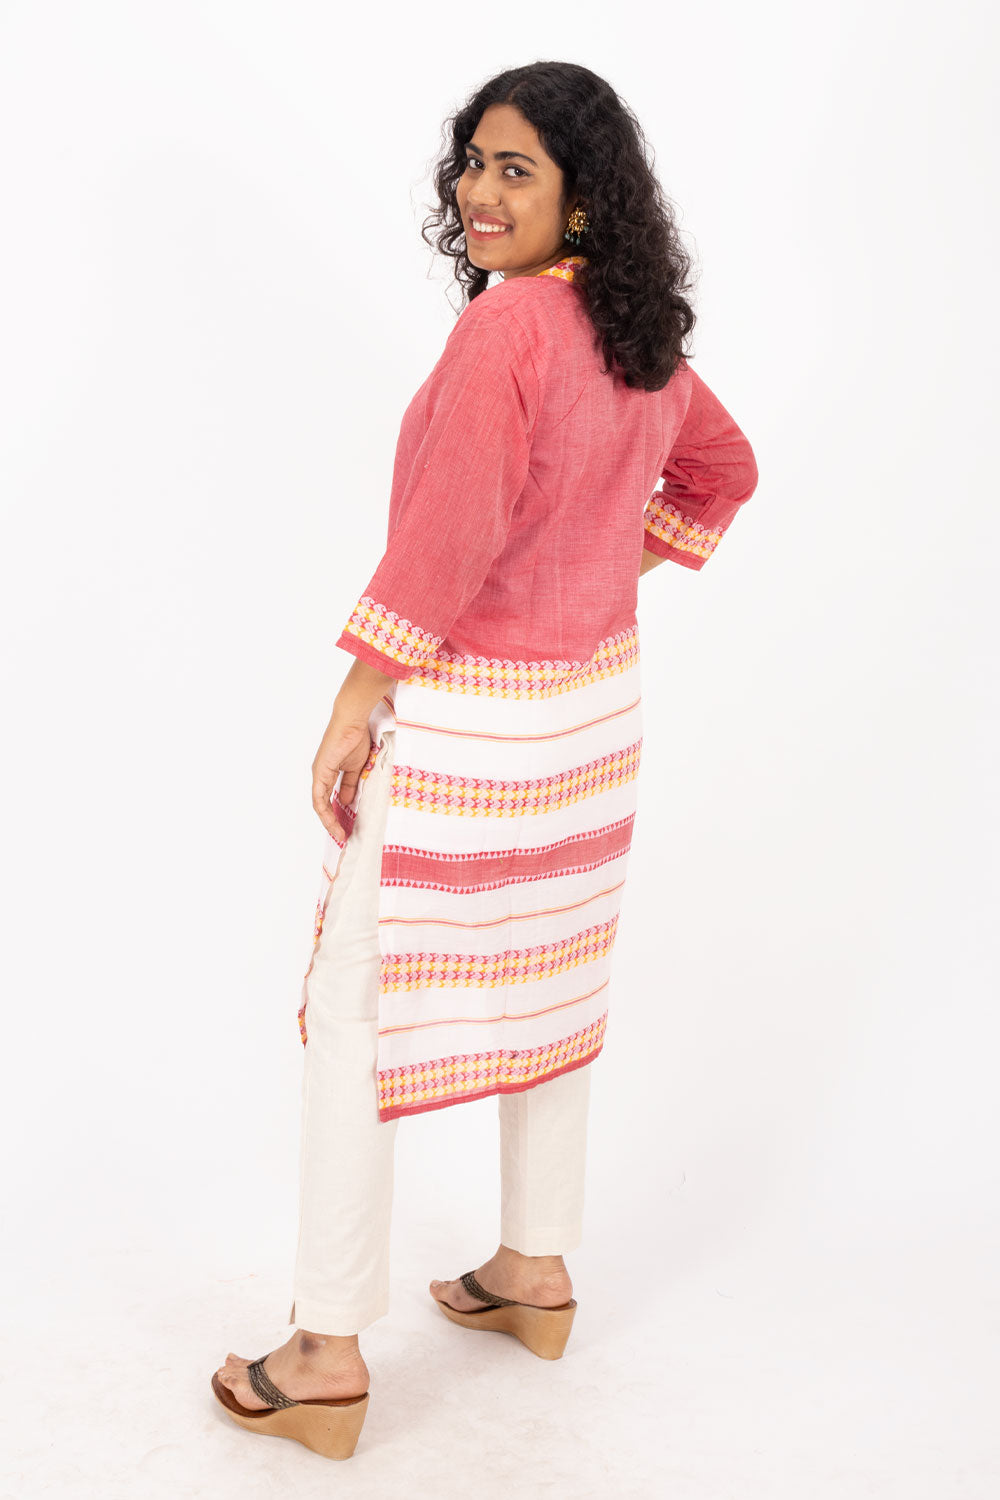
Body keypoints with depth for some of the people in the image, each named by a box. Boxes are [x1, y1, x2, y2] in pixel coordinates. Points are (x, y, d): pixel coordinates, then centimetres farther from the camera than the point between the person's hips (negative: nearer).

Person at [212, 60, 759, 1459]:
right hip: (595, 698, 9)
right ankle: (536, 1269, 35)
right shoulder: (641, 338, 5)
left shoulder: (503, 326, -21)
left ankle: (329, 1358, 8)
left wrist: (354, 707, -18)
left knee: (358, 1012, 1)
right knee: (545, 980, 20)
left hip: (465, 716, -8)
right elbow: (719, 470, 21)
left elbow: (447, 539, -25)